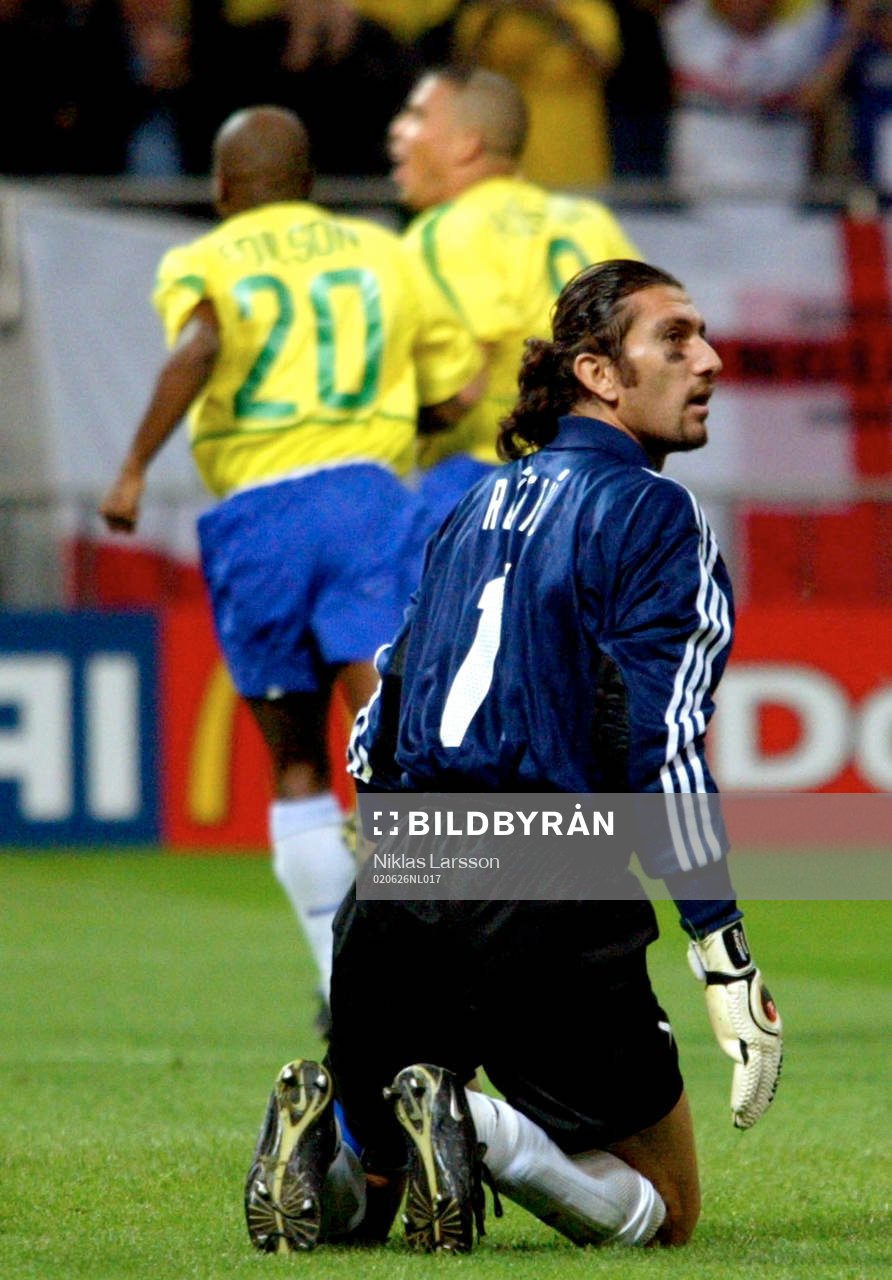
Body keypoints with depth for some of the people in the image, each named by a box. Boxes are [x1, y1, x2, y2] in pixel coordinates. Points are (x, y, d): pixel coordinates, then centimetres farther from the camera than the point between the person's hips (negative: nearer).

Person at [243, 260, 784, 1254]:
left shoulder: (476, 509, 18)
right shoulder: (653, 516, -4)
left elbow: (377, 735, 21)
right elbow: (661, 752, -14)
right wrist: (727, 960, -13)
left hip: (393, 896, 6)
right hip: (548, 926, -6)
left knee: (361, 1175, 23)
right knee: (662, 1213, 6)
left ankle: (323, 1118, -11)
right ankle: (488, 1134, -21)